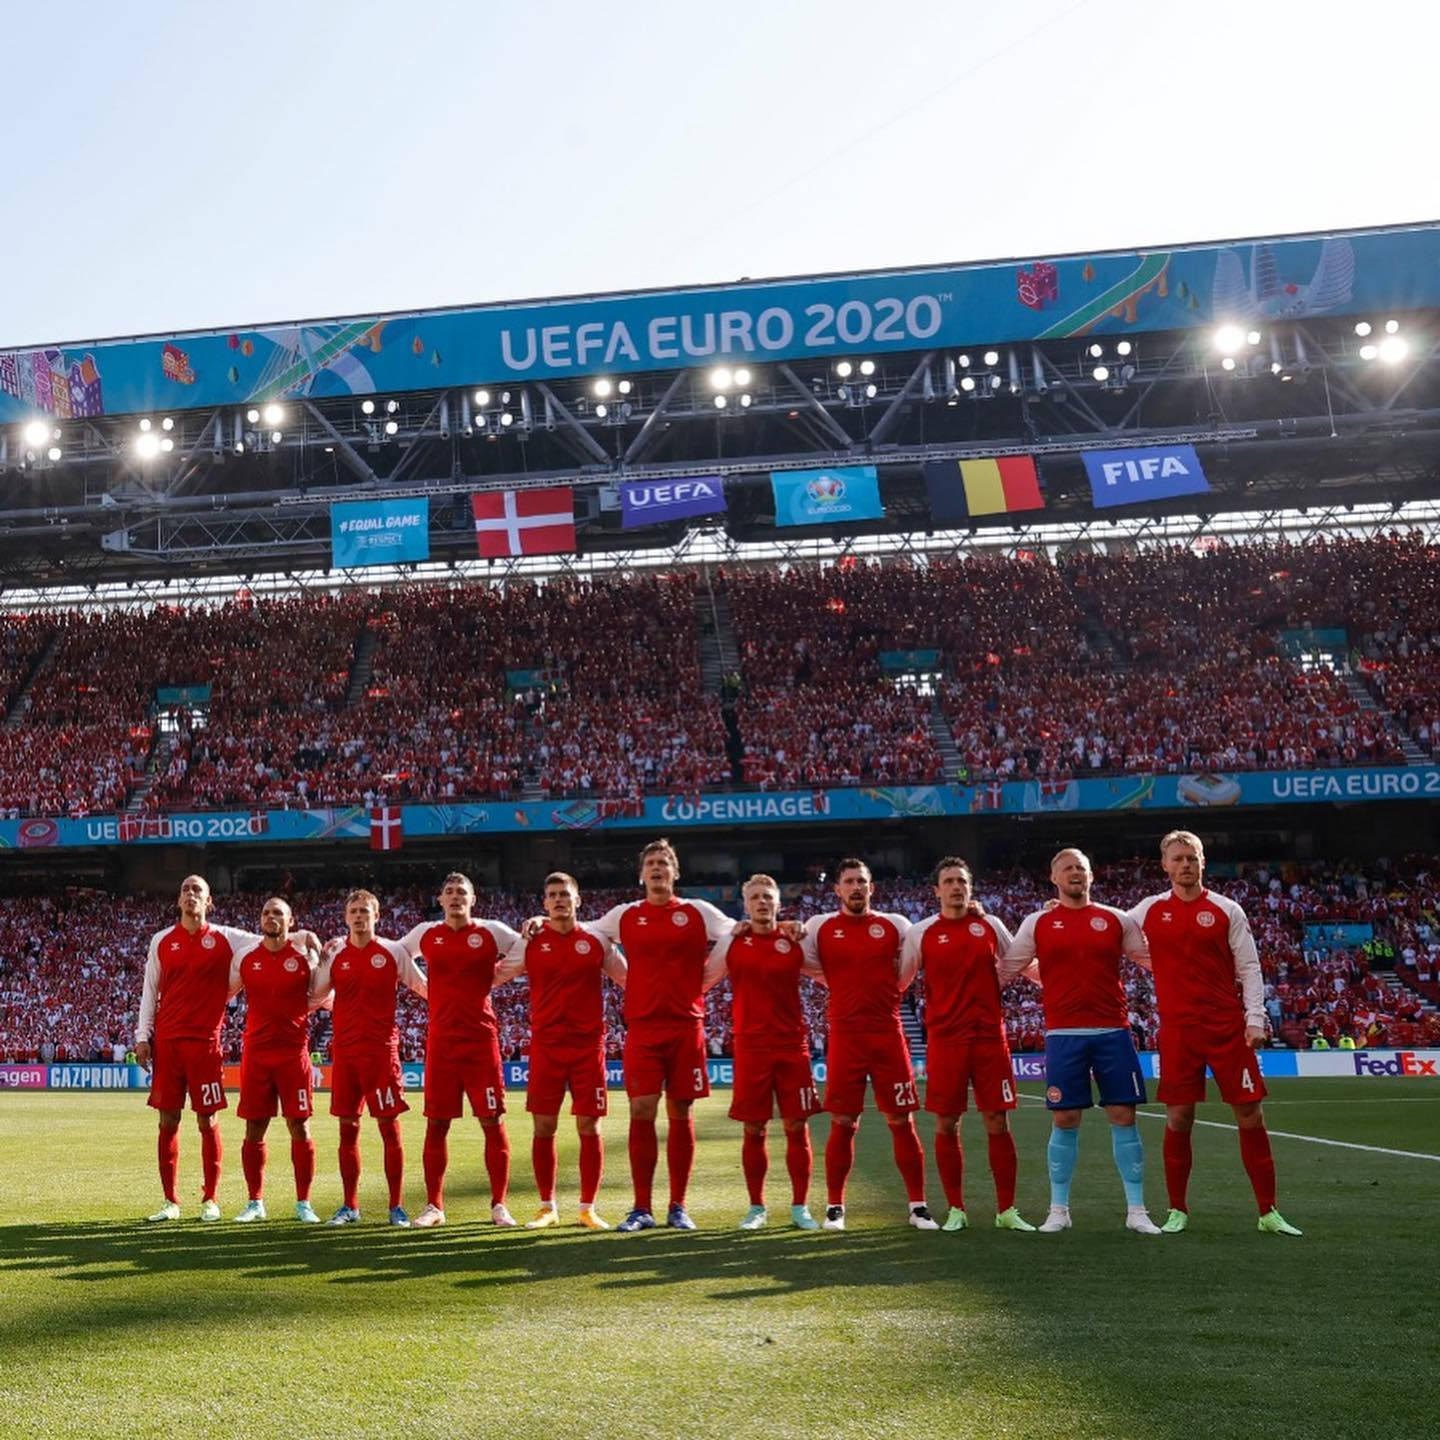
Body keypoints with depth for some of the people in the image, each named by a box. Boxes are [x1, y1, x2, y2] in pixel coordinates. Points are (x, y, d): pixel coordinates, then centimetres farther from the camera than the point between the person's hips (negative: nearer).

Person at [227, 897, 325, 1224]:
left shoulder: (306, 956, 0)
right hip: (255, 1052, 2)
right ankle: (255, 1203, 16)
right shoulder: (244, 958, 5)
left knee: (299, 1127, -1)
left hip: (294, 1052, -2)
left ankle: (303, 1204, 8)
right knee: (254, 1129, 4)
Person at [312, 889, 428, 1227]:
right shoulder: (335, 954, 7)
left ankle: (396, 1207, 7)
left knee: (389, 1127, -1)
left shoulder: (393, 951, 0)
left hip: (381, 1049, -3)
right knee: (347, 1128, 7)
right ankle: (349, 1206, 18)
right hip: (344, 1050, 3)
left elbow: (424, 987, 6)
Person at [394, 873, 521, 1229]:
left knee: (493, 1120, -3)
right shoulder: (425, 934, 8)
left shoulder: (491, 932, 1)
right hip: (440, 1041, 2)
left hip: (482, 1039, -2)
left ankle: (499, 1205, 5)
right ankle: (433, 1206, 14)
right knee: (436, 1123, 4)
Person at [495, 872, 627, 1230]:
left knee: (589, 1126, 0)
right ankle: (547, 1207, 16)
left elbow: (629, 979, 11)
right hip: (545, 1045, 0)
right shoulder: (530, 942, 4)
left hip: (588, 1044, 0)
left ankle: (588, 1208, 11)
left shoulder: (596, 940, 4)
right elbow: (494, 977, 12)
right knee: (543, 1127, 2)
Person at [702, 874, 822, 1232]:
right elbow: (700, 983, 10)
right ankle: (756, 1207, 17)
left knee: (797, 1127, 1)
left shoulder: (796, 942, 5)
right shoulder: (731, 943, 5)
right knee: (754, 1129, 4)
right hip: (750, 1046, 0)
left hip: (792, 1044, 0)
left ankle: (800, 1207, 11)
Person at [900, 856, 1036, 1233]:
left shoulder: (990, 926, 7)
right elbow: (898, 980, 9)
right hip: (944, 1040, -1)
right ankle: (956, 1210, 14)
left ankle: (1006, 1210, 10)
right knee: (946, 1124, 2)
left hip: (990, 1036, 1)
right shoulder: (921, 933, 3)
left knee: (997, 1122, 1)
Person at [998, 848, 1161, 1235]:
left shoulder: (1117, 920, 7)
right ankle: (1058, 1210, 14)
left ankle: (1137, 1210, 9)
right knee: (1064, 1120, 2)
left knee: (1123, 1116, 1)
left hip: (1113, 1032, 1)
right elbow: (1004, 971, 10)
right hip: (1063, 1034, -1)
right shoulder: (1037, 923, 6)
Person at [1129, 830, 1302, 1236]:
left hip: (1229, 1027, 0)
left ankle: (1268, 1212, 9)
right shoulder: (1150, 910, 6)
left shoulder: (1226, 910, 3)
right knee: (1178, 1118, 2)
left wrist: (1255, 1019, -4)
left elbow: (1249, 967, 4)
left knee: (1250, 1114, 0)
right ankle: (1178, 1211, 14)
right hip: (1177, 1030, 0)